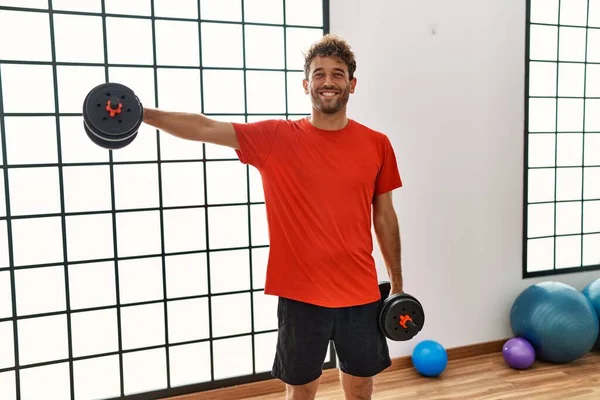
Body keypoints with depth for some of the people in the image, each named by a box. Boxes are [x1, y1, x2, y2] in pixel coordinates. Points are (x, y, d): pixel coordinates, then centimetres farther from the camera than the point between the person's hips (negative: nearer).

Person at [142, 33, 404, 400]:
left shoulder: (376, 144, 0)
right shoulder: (275, 138, -5)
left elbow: (384, 215, 7)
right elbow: (205, 128, -13)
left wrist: (397, 285, 10)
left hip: (361, 293, 2)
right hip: (300, 293, -1)